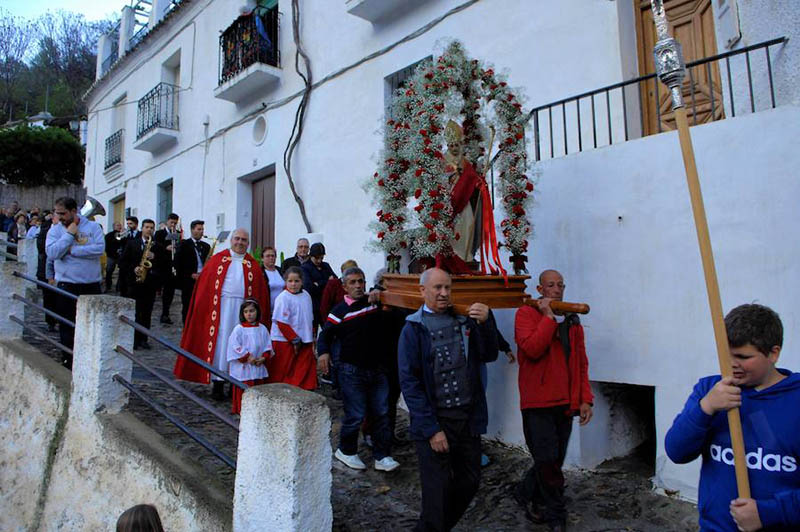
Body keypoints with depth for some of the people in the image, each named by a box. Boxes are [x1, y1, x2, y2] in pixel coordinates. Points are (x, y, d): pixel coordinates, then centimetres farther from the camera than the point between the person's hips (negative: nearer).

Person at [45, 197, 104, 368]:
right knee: (67, 325, 6)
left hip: (92, 284, 0)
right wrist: (69, 234, -13)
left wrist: (73, 250, -14)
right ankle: (69, 360, 17)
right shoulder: (55, 230, 2)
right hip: (67, 284, 0)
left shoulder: (93, 227, 1)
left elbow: (100, 248, -14)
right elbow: (52, 253, -12)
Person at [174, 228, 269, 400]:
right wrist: (205, 307, -5)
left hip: (243, 309, 1)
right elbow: (205, 283, 4)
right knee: (221, 342, -1)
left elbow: (260, 292, 7)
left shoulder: (253, 265, 11)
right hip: (221, 306, -1)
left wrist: (258, 313, -2)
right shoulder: (218, 259, 8)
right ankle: (218, 381, 6)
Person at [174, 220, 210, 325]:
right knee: (187, 308, 1)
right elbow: (177, 264, -4)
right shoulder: (184, 244, 3)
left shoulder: (206, 246, 16)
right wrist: (191, 274, -11)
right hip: (188, 282, -3)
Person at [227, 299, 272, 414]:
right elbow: (235, 346, -11)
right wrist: (247, 357, -15)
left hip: (259, 367, 4)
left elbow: (268, 345, 7)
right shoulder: (239, 329, -6)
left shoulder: (262, 329, 6)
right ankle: (241, 410, 9)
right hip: (243, 367, -4)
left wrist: (264, 357, -8)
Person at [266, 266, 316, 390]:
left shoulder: (306, 295, 8)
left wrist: (311, 337, 17)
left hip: (305, 342, 6)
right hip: (285, 343, -6)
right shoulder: (282, 298, -13)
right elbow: (281, 324, -15)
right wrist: (295, 340, -13)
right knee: (281, 375, 5)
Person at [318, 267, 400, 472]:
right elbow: (325, 334, -3)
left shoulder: (374, 302, 6)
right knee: (355, 415, 1)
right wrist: (323, 352, -22)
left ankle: (382, 457, 18)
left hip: (377, 368, 5)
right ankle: (346, 451, 25)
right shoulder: (340, 311, -5)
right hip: (352, 371, -4)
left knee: (381, 413, 7)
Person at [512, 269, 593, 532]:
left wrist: (585, 399, 6)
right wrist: (548, 316, -16)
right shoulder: (526, 314, -4)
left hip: (565, 403, 6)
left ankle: (526, 492, 36)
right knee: (548, 461, -3)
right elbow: (532, 348, -21)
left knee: (554, 460, 13)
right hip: (538, 402, -6)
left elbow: (581, 362, 13)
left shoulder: (572, 320, 14)